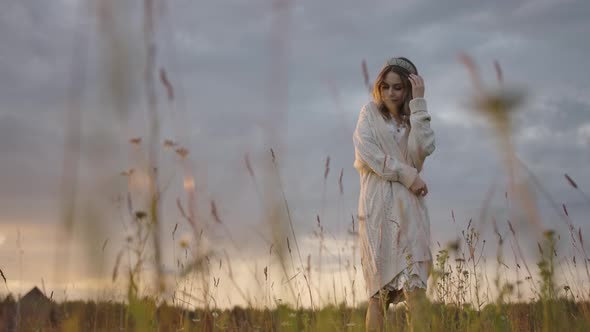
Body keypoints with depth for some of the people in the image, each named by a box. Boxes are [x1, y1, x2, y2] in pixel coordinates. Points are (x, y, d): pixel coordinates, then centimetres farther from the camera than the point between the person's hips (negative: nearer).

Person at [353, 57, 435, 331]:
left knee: (415, 286, -12)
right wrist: (407, 175, -9)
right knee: (379, 289, -5)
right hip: (377, 206, -1)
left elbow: (422, 150, -6)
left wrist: (418, 103, -5)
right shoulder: (370, 113, 12)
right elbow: (366, 153, -4)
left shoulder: (415, 120, 16)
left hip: (409, 206, 1)